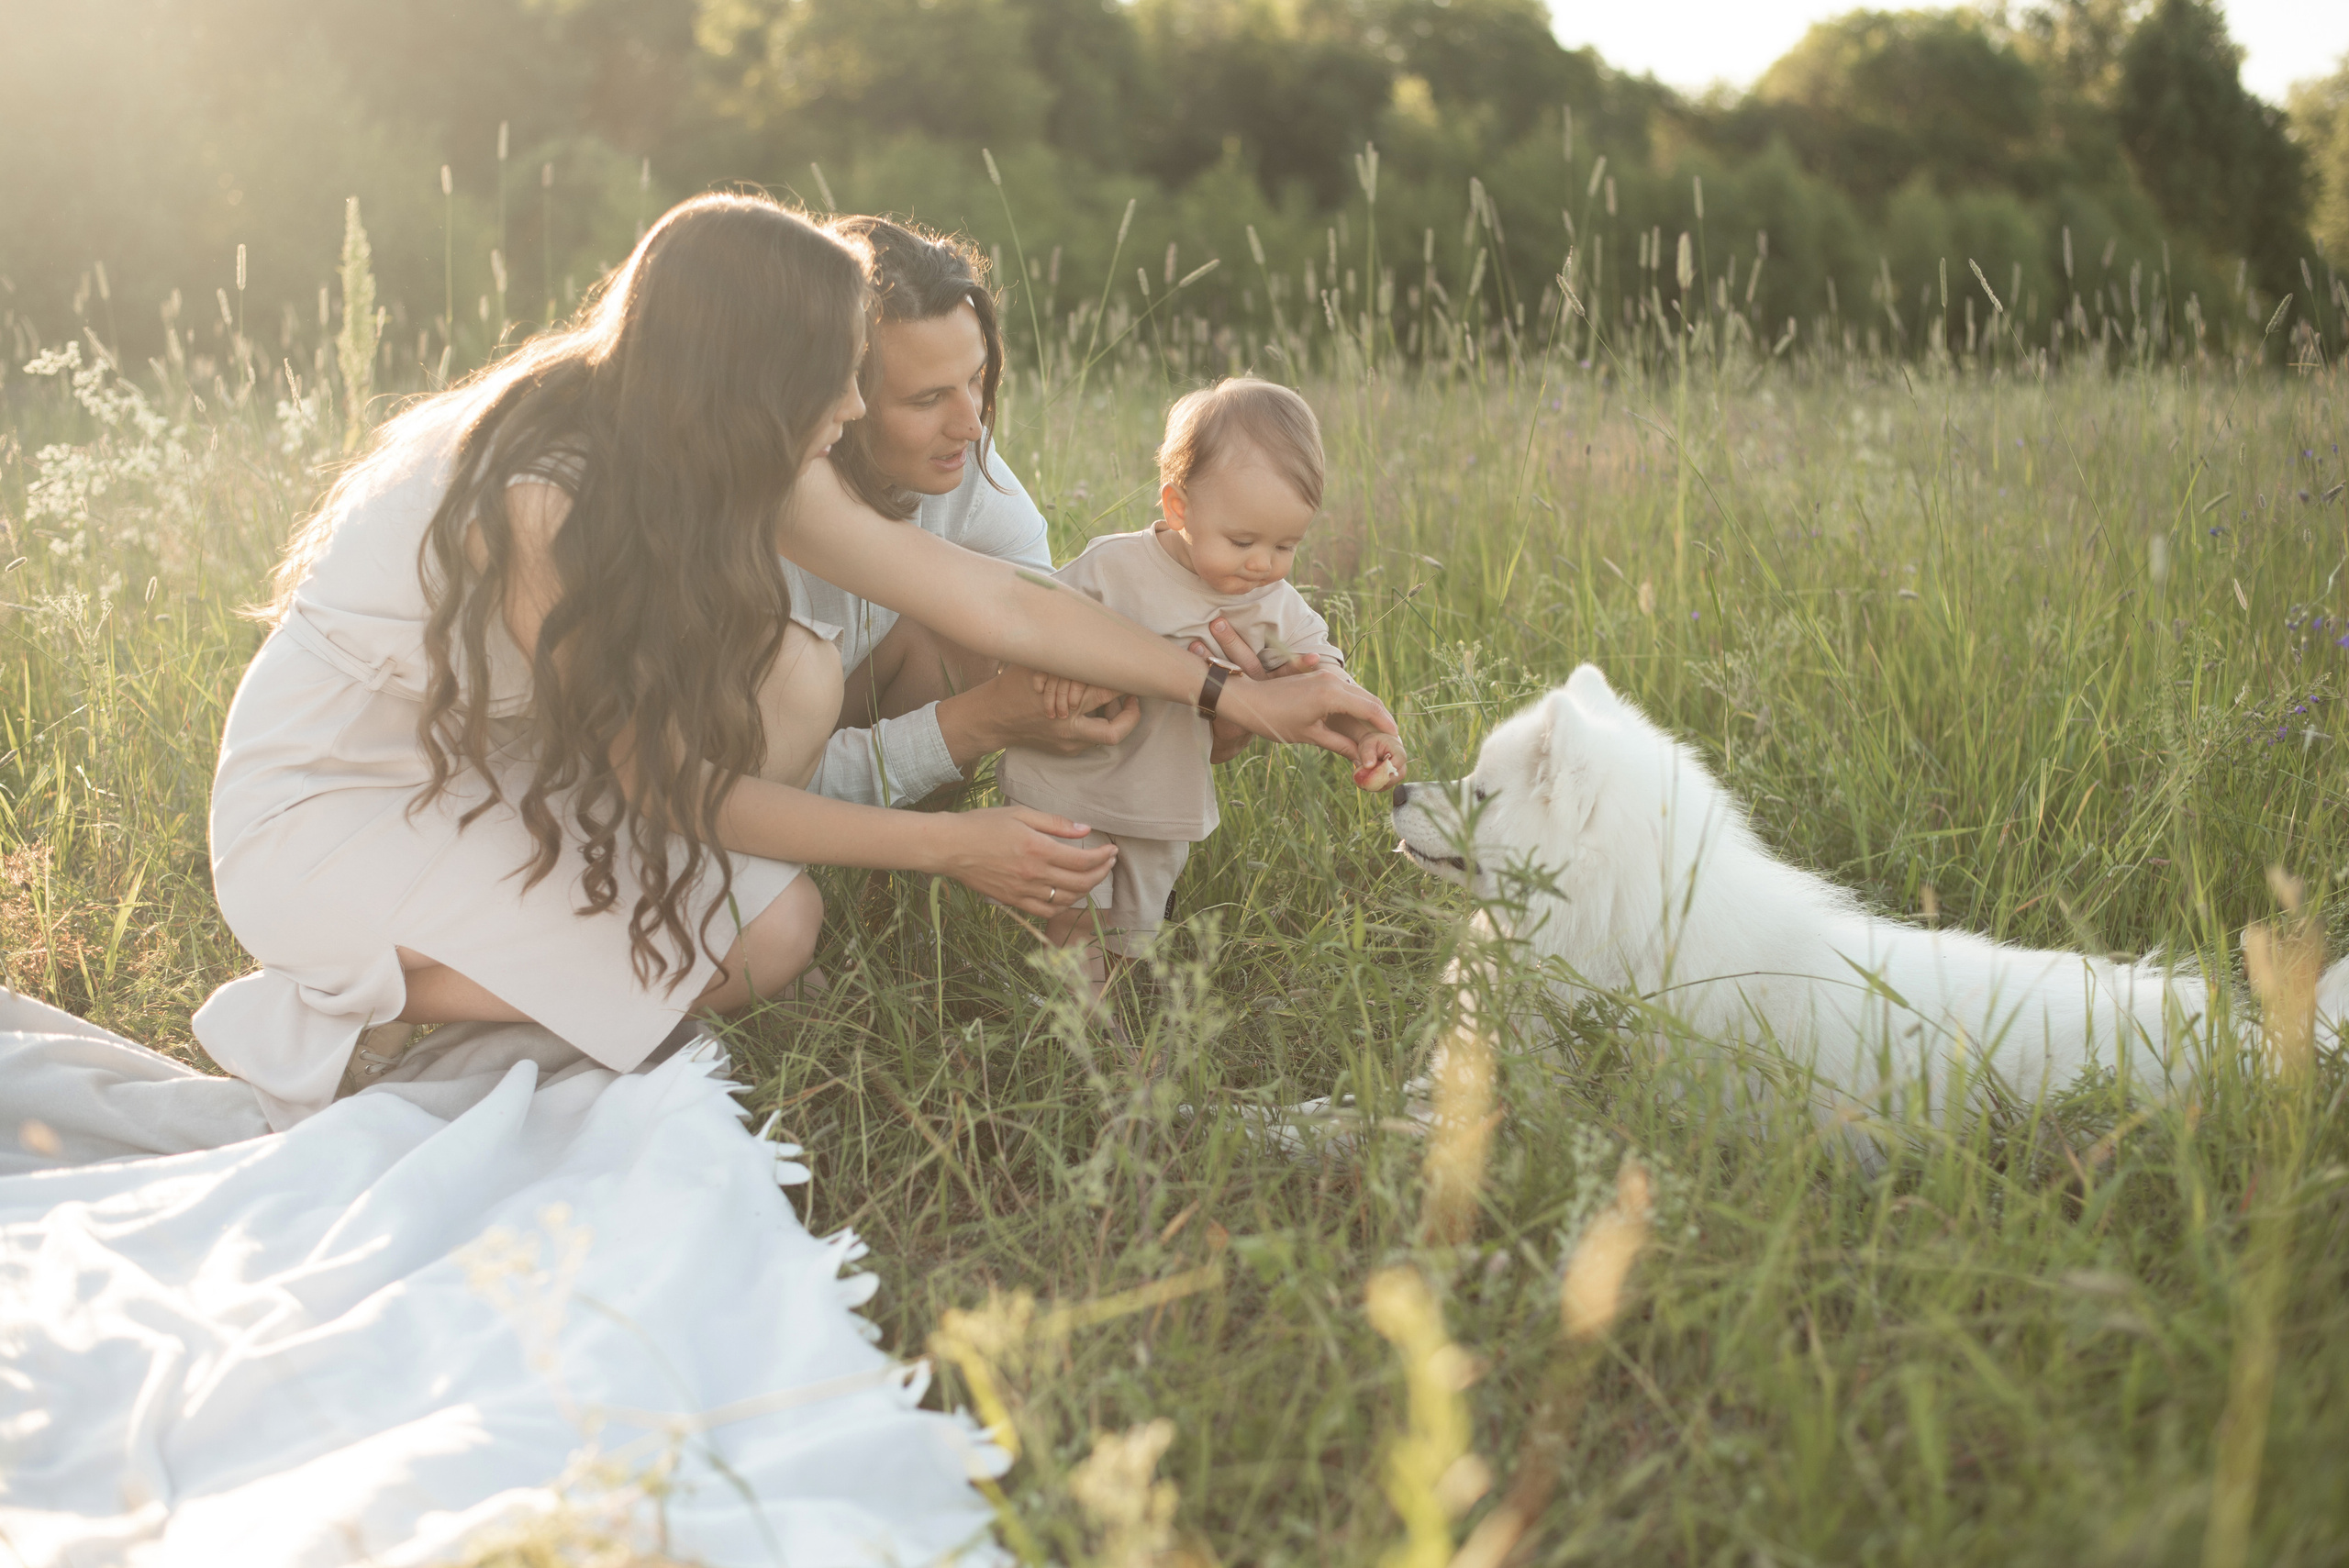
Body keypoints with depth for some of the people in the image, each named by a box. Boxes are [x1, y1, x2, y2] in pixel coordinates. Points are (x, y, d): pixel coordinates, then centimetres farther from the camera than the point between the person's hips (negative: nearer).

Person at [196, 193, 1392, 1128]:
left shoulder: (736, 467, -9)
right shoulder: (540, 496, -32)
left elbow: (996, 601, -5)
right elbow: (673, 787, -23)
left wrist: (1234, 697, -4)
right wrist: (950, 847, -19)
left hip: (495, 764, 8)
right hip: (327, 807, -7)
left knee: (797, 676, -14)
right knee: (765, 935, -20)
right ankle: (343, 1006, -6)